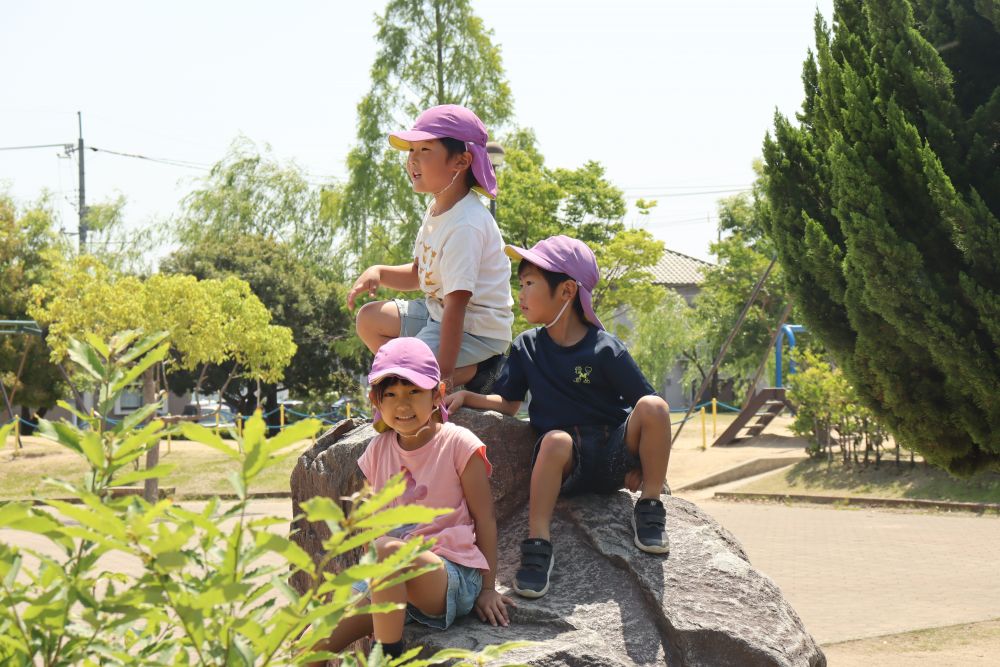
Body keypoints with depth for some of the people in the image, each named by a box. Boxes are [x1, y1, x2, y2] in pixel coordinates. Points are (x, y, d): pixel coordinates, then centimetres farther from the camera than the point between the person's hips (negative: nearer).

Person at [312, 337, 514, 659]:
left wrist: (488, 588, -2)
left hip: (454, 576, -5)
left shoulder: (458, 443, -4)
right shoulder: (378, 449, 11)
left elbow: (484, 518, -2)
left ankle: (389, 655, -26)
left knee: (387, 549, -37)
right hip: (388, 583, 5)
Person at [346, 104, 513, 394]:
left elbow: (456, 303, -30)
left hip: (475, 330, -10)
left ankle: (472, 372, -4)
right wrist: (378, 273, -4)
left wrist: (444, 374, -30)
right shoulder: (437, 209, 5)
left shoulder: (466, 225, -27)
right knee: (370, 318, 16)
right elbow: (417, 275, 17)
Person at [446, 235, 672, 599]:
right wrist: (467, 397, -6)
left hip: (614, 453, -1)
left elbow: (645, 410, -4)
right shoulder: (527, 347, 7)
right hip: (568, 462, 1)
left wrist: (643, 465, -11)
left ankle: (649, 510, -14)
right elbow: (507, 402, 11)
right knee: (556, 440, -36)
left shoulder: (605, 349, -6)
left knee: (653, 406, -29)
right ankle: (537, 545, -35)